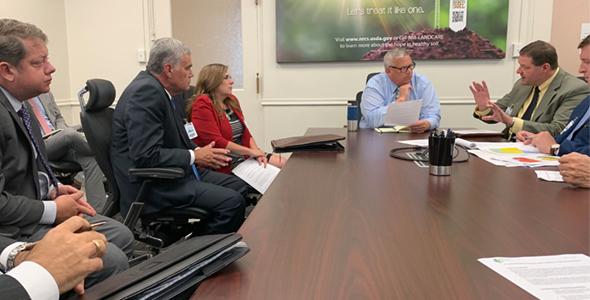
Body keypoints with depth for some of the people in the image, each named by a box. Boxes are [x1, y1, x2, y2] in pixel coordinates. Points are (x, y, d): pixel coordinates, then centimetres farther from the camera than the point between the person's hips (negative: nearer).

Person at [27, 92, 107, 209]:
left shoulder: (45, 93, 21)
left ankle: (98, 209, -29)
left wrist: (62, 132, 2)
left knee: (90, 158, -24)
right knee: (70, 133, -35)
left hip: (59, 140, 5)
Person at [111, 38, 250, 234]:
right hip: (151, 187, -10)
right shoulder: (146, 92, -20)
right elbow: (146, 156, -26)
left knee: (241, 187, 5)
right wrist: (194, 156, -16)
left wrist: (197, 151, 2)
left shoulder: (157, 88, 11)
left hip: (175, 172, 10)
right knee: (232, 201, -21)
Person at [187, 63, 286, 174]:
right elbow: (216, 142, -20)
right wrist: (251, 151, -16)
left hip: (245, 157, 8)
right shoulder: (202, 105, -11)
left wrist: (257, 152, -3)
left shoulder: (231, 100, 13)